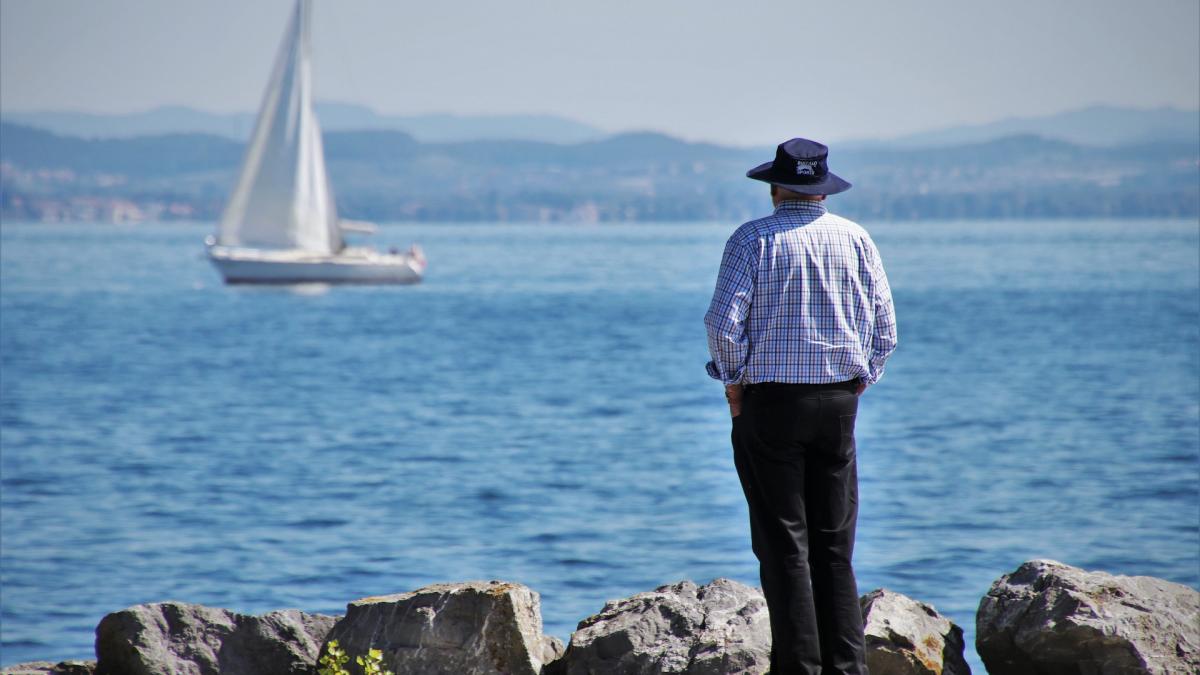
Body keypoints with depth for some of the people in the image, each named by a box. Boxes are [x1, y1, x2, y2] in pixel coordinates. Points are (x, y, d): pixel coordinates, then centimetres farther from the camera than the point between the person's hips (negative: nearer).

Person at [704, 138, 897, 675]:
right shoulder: (856, 239, 4)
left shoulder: (753, 239, -6)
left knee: (784, 546, 0)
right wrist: (855, 384, 13)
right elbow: (884, 330, 4)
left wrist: (735, 386, 1)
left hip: (770, 402, -3)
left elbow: (724, 323, -12)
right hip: (839, 403, 3)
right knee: (834, 548, 9)